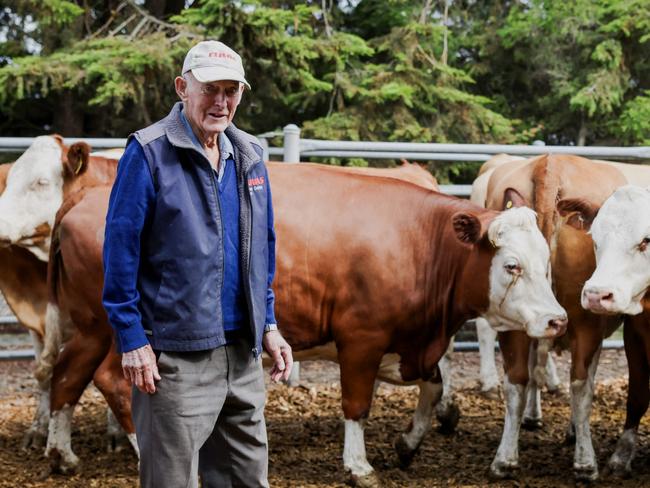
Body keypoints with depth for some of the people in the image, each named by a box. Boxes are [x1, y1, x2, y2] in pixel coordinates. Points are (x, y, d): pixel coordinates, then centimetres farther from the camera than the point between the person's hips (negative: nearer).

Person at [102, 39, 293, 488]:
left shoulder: (249, 155, 11)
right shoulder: (149, 153, -9)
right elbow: (120, 250, -10)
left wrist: (269, 324, 14)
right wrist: (132, 341, -13)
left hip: (243, 353, 6)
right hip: (176, 356, -6)